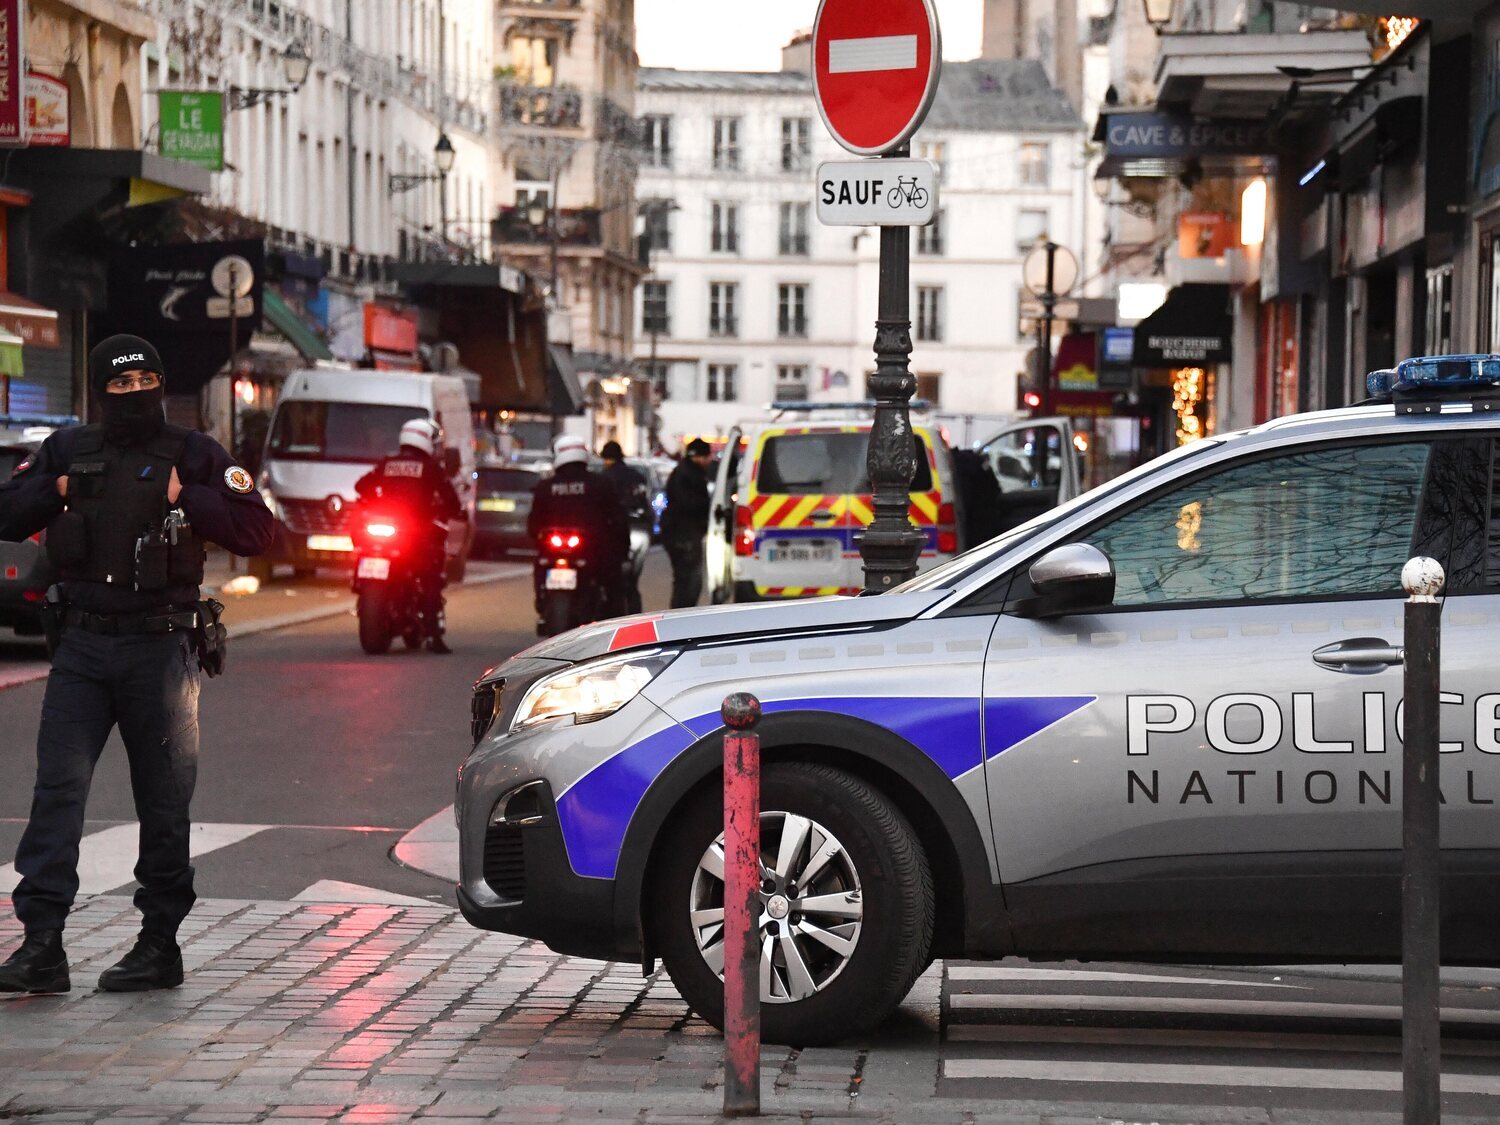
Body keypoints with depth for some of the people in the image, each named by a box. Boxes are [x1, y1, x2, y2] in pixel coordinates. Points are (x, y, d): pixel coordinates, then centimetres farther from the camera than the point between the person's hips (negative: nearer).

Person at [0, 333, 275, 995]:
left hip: (160, 649, -2)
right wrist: (56, 491, -4)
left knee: (163, 802, 5)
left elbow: (256, 530, -2)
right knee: (56, 788, -8)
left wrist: (183, 498, -11)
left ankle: (160, 945, 15)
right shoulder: (67, 451, 11)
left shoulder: (193, 455, 4)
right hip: (81, 647, 2)